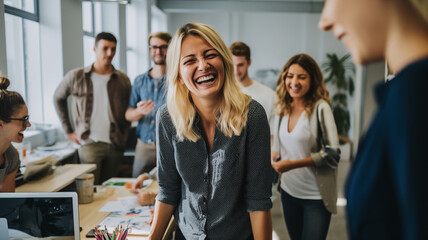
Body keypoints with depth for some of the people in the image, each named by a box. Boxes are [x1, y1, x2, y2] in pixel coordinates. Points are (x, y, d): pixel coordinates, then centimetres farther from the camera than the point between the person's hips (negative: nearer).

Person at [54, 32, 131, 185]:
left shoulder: (123, 80, 6)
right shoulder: (75, 77, 1)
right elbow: (58, 98, 16)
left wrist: (124, 138, 4)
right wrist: (68, 130, 10)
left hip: (115, 145, 2)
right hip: (90, 143, -2)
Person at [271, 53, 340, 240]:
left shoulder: (320, 108, -16)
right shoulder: (284, 108, 2)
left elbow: (333, 153, -17)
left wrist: (293, 164, -22)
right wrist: (275, 155, -5)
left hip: (316, 196, -6)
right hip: (288, 190, 6)